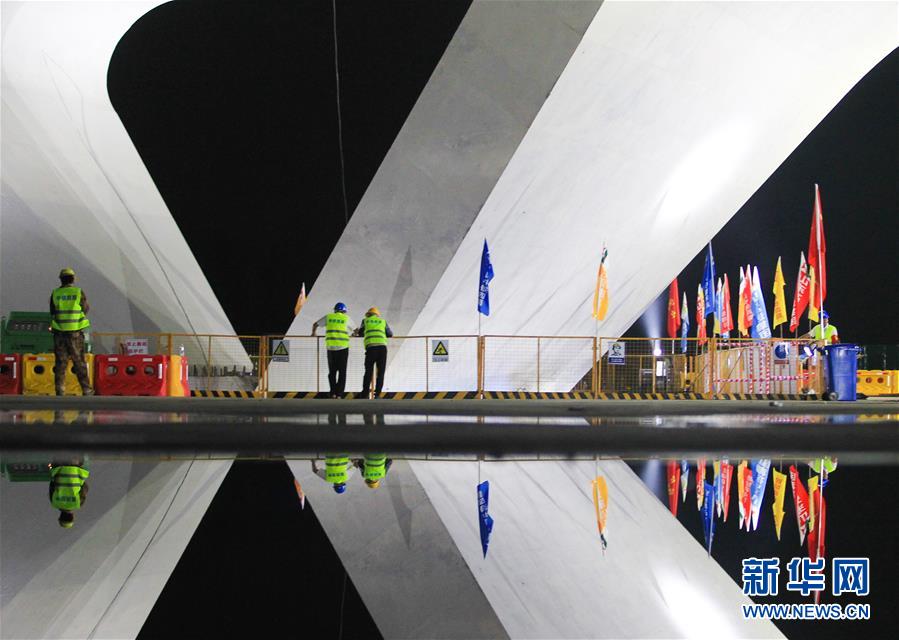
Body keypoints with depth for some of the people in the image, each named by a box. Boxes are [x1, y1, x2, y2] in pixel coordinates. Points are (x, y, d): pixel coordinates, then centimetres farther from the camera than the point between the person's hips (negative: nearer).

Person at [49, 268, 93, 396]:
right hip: (75, 332, -1)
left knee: (61, 362, 7)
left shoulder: (55, 294, 1)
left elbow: (52, 312, 9)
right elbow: (85, 310, 4)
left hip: (59, 332, 1)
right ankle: (86, 390, 8)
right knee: (79, 362, 6)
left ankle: (60, 390, 4)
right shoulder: (79, 293, -5)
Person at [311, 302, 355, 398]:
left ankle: (333, 393, 0)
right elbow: (355, 329, 23)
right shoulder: (346, 318, 8)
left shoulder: (328, 316, 11)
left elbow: (315, 324, 18)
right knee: (342, 371, 5)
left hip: (331, 347, 2)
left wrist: (313, 333, 37)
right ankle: (339, 394, -3)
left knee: (332, 371, 12)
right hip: (343, 347, -2)